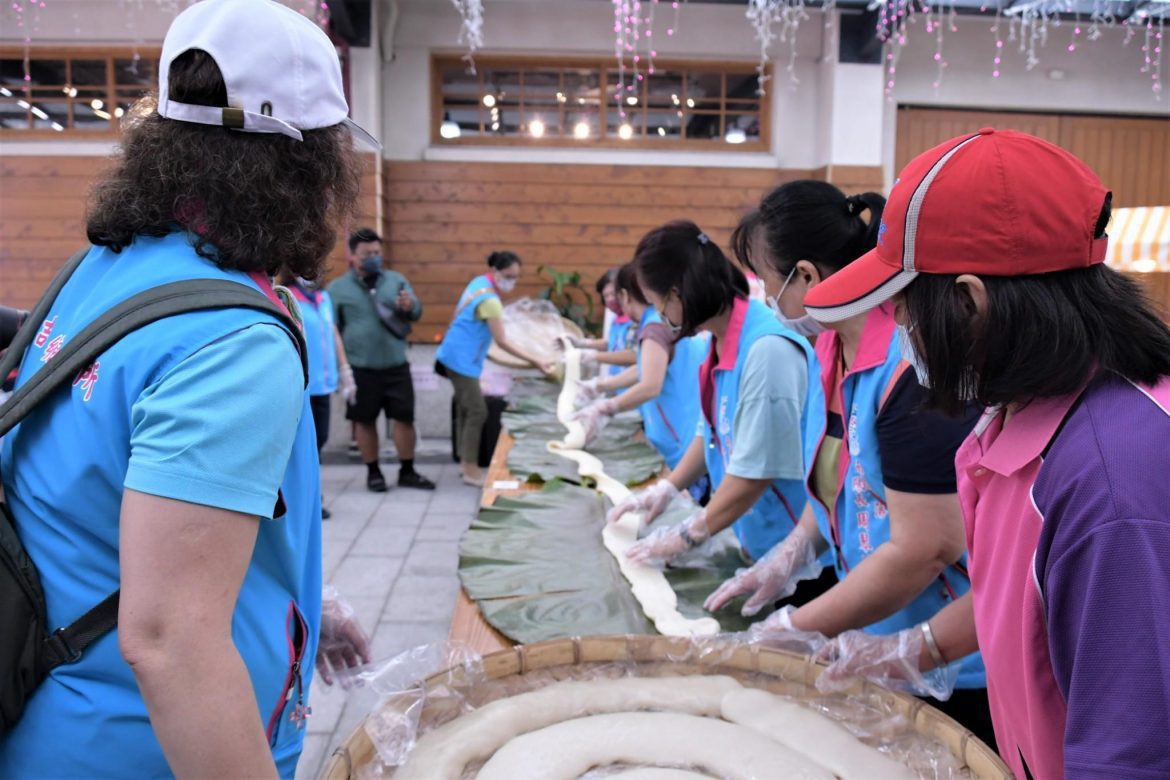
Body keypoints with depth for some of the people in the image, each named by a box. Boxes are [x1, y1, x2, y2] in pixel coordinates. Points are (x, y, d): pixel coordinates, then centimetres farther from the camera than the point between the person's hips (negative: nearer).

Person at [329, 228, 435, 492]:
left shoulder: (396, 280, 7)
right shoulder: (338, 288, 0)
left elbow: (416, 313, 5)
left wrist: (410, 307, -19)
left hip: (396, 365, 2)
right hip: (360, 368, -2)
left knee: (405, 417, 4)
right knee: (364, 421, 7)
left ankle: (407, 471, 18)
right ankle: (373, 472, 23)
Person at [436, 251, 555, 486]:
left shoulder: (479, 282, 5)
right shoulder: (489, 301, -24)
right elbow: (503, 343, -24)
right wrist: (536, 361, -25)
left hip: (458, 356, 10)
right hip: (462, 360, -10)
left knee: (466, 409, 15)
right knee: (477, 412, -7)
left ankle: (465, 461, 24)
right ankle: (471, 470, -2)